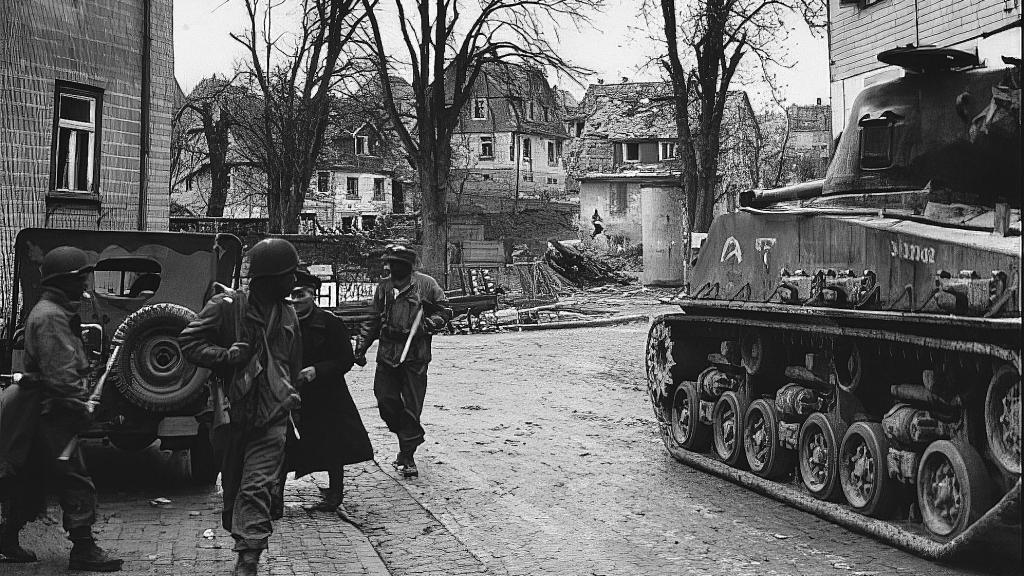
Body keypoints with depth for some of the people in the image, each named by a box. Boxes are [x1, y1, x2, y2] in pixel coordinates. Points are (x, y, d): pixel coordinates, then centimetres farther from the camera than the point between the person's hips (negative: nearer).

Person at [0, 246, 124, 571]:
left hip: (44, 414, 11)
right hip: (51, 413, -11)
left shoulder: (57, 312, 17)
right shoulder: (51, 316, -17)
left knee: (30, 480, 18)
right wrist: (82, 406, -19)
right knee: (76, 483, -7)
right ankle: (83, 550, -3)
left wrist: (82, 400, 16)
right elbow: (60, 374, -24)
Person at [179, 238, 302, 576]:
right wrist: (227, 355, -17)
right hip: (231, 412, -2)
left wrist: (290, 395, 26)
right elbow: (189, 342, -5)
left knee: (258, 486, -9)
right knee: (233, 484, 12)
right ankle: (241, 539, 32)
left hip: (271, 417, 2)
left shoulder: (287, 315, 11)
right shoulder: (226, 306, -6)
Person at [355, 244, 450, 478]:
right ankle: (411, 437, 25)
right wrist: (361, 347, 11)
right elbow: (373, 320, 18)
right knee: (386, 402, -1)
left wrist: (426, 325, -13)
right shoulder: (383, 287, 12)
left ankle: (407, 456, 8)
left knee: (411, 406, -3)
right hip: (387, 353, 4)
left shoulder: (425, 284, -1)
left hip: (415, 355, -4)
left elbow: (444, 312, 4)